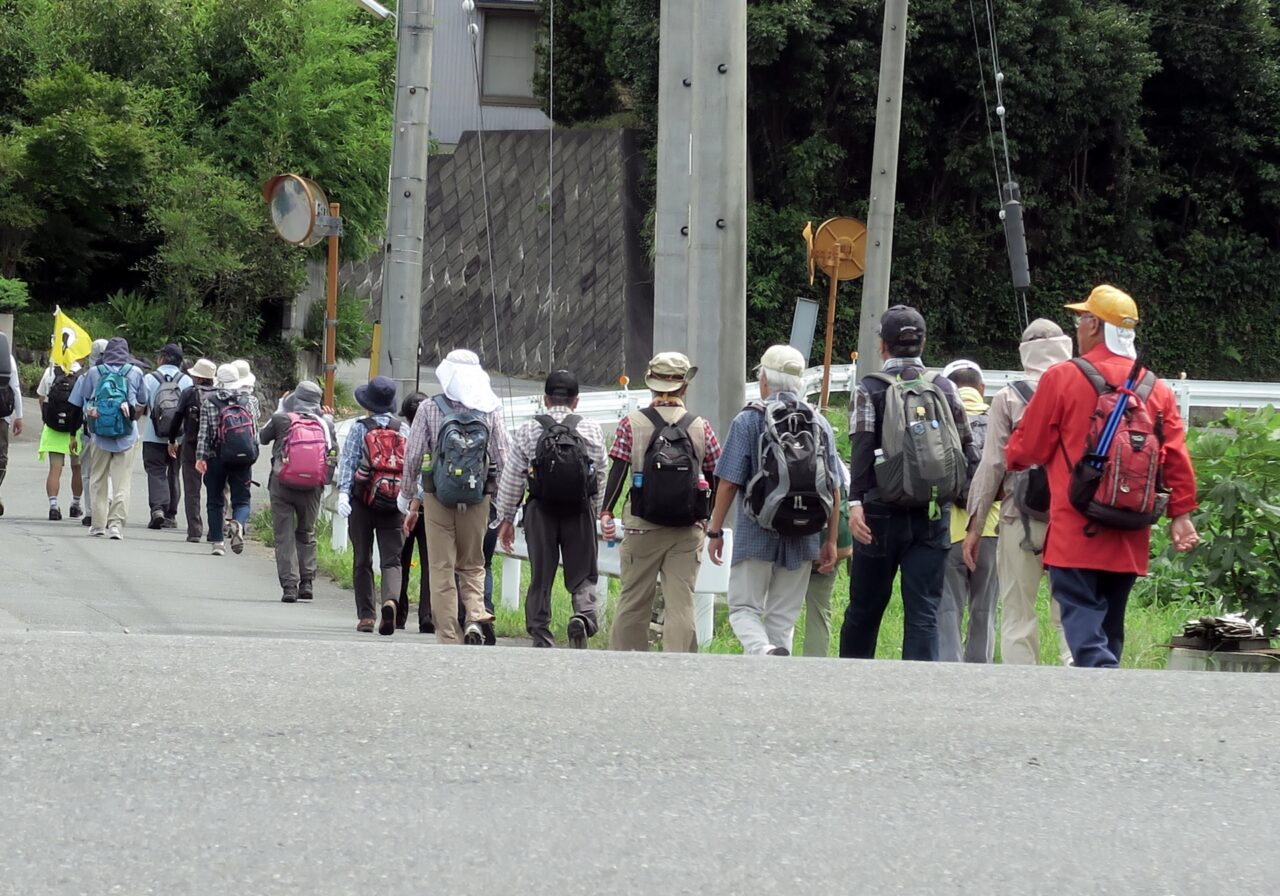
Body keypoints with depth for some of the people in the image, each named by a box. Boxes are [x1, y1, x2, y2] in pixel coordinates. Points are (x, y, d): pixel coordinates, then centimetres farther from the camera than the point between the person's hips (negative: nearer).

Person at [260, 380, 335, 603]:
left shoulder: (281, 420, -7)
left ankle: (289, 585, -4)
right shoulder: (324, 423, -2)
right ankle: (307, 582, 15)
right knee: (306, 533, 19)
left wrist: (280, 408, 20)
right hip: (313, 486, 2)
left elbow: (263, 437, 10)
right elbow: (334, 452, 6)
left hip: (282, 484, -2)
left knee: (285, 536, 4)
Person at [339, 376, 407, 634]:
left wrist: (343, 492, -11)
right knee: (392, 558, -1)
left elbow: (347, 462, -8)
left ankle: (365, 615, 10)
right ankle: (390, 599, -28)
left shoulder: (360, 428, -2)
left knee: (362, 561, 10)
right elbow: (413, 465, 4)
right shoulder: (403, 430, 4)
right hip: (394, 504, 1)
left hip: (363, 500, -1)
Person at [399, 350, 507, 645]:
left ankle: (448, 638, 3)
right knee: (473, 565, 14)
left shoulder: (430, 410, -3)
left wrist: (410, 502, 8)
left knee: (441, 569, 5)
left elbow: (412, 459, -2)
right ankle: (476, 616, -11)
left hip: (437, 499, -2)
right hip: (478, 500, 2)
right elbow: (502, 461, 1)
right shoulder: (490, 411, 1)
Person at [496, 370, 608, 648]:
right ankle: (585, 614, -22)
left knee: (540, 578, 9)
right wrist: (595, 515, 20)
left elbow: (511, 480, 2)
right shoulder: (592, 431, 3)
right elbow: (600, 478, 8)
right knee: (583, 576, 6)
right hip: (580, 511, 0)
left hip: (541, 511, 0)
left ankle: (540, 636, 9)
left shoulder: (527, 432, 0)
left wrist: (506, 518, 11)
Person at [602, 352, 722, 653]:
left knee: (634, 601, 8)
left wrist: (606, 513, -4)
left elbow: (617, 473, -8)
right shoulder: (701, 428, 2)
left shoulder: (631, 424, -2)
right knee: (681, 604, 0)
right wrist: (714, 523, 19)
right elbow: (717, 480, 7)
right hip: (689, 529, 1)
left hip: (642, 527, 0)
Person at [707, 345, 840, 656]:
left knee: (743, 609, 1)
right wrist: (831, 541, 11)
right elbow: (834, 490, 7)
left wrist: (715, 531, 1)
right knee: (783, 617, 11)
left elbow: (728, 482, -8)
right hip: (803, 538, 4)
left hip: (756, 536, -4)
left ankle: (765, 652, -27)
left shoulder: (748, 420, -5)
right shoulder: (820, 424, 7)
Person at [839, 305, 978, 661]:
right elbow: (967, 450, 5)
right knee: (923, 614, 0)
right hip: (933, 518, 2)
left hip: (882, 516, -2)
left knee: (863, 611, 10)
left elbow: (862, 449, -12)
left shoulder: (868, 390, -1)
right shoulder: (945, 388, 8)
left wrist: (856, 502, -18)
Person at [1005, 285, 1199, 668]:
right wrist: (1181, 514, 5)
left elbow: (1027, 448, 1)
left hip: (1076, 533, -5)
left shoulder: (1062, 378, -5)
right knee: (1110, 627, 15)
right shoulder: (1157, 389, 8)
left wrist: (1011, 461, 23)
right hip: (1130, 541, 5)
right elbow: (1177, 457, 2)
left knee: (1083, 626, -9)